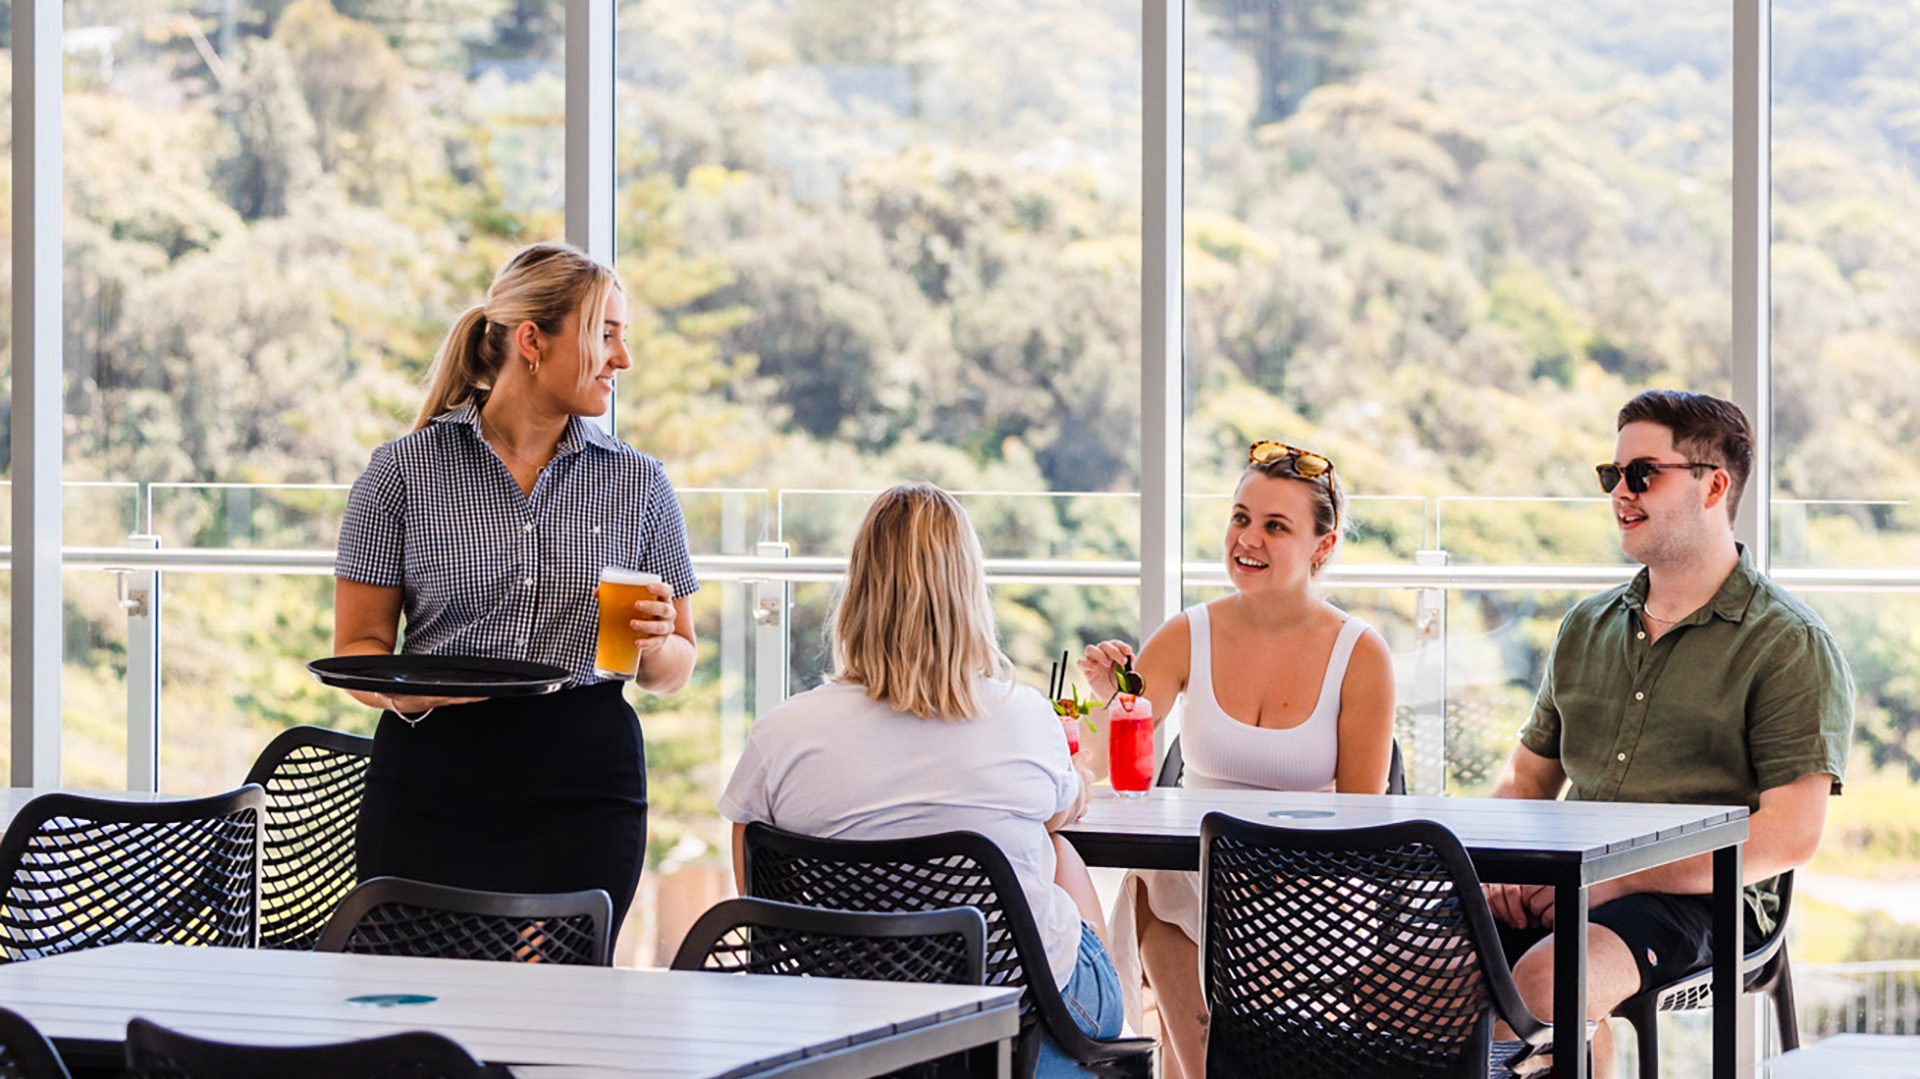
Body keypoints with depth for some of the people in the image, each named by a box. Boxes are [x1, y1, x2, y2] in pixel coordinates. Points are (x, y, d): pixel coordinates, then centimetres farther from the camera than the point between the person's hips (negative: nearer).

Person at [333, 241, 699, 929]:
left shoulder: (640, 484, 10)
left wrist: (654, 644, -8)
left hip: (584, 789, 2)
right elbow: (357, 647, 4)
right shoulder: (404, 472, 3)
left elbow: (676, 671, 14)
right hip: (434, 788, -2)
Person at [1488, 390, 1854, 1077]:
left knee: (1543, 980, -36)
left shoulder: (1790, 646, -1)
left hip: (1700, 897, -5)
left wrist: (1615, 878, -16)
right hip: (1562, 886, 6)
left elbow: (1790, 836, -10)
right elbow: (1527, 777, 27)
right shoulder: (1588, 626, 20)